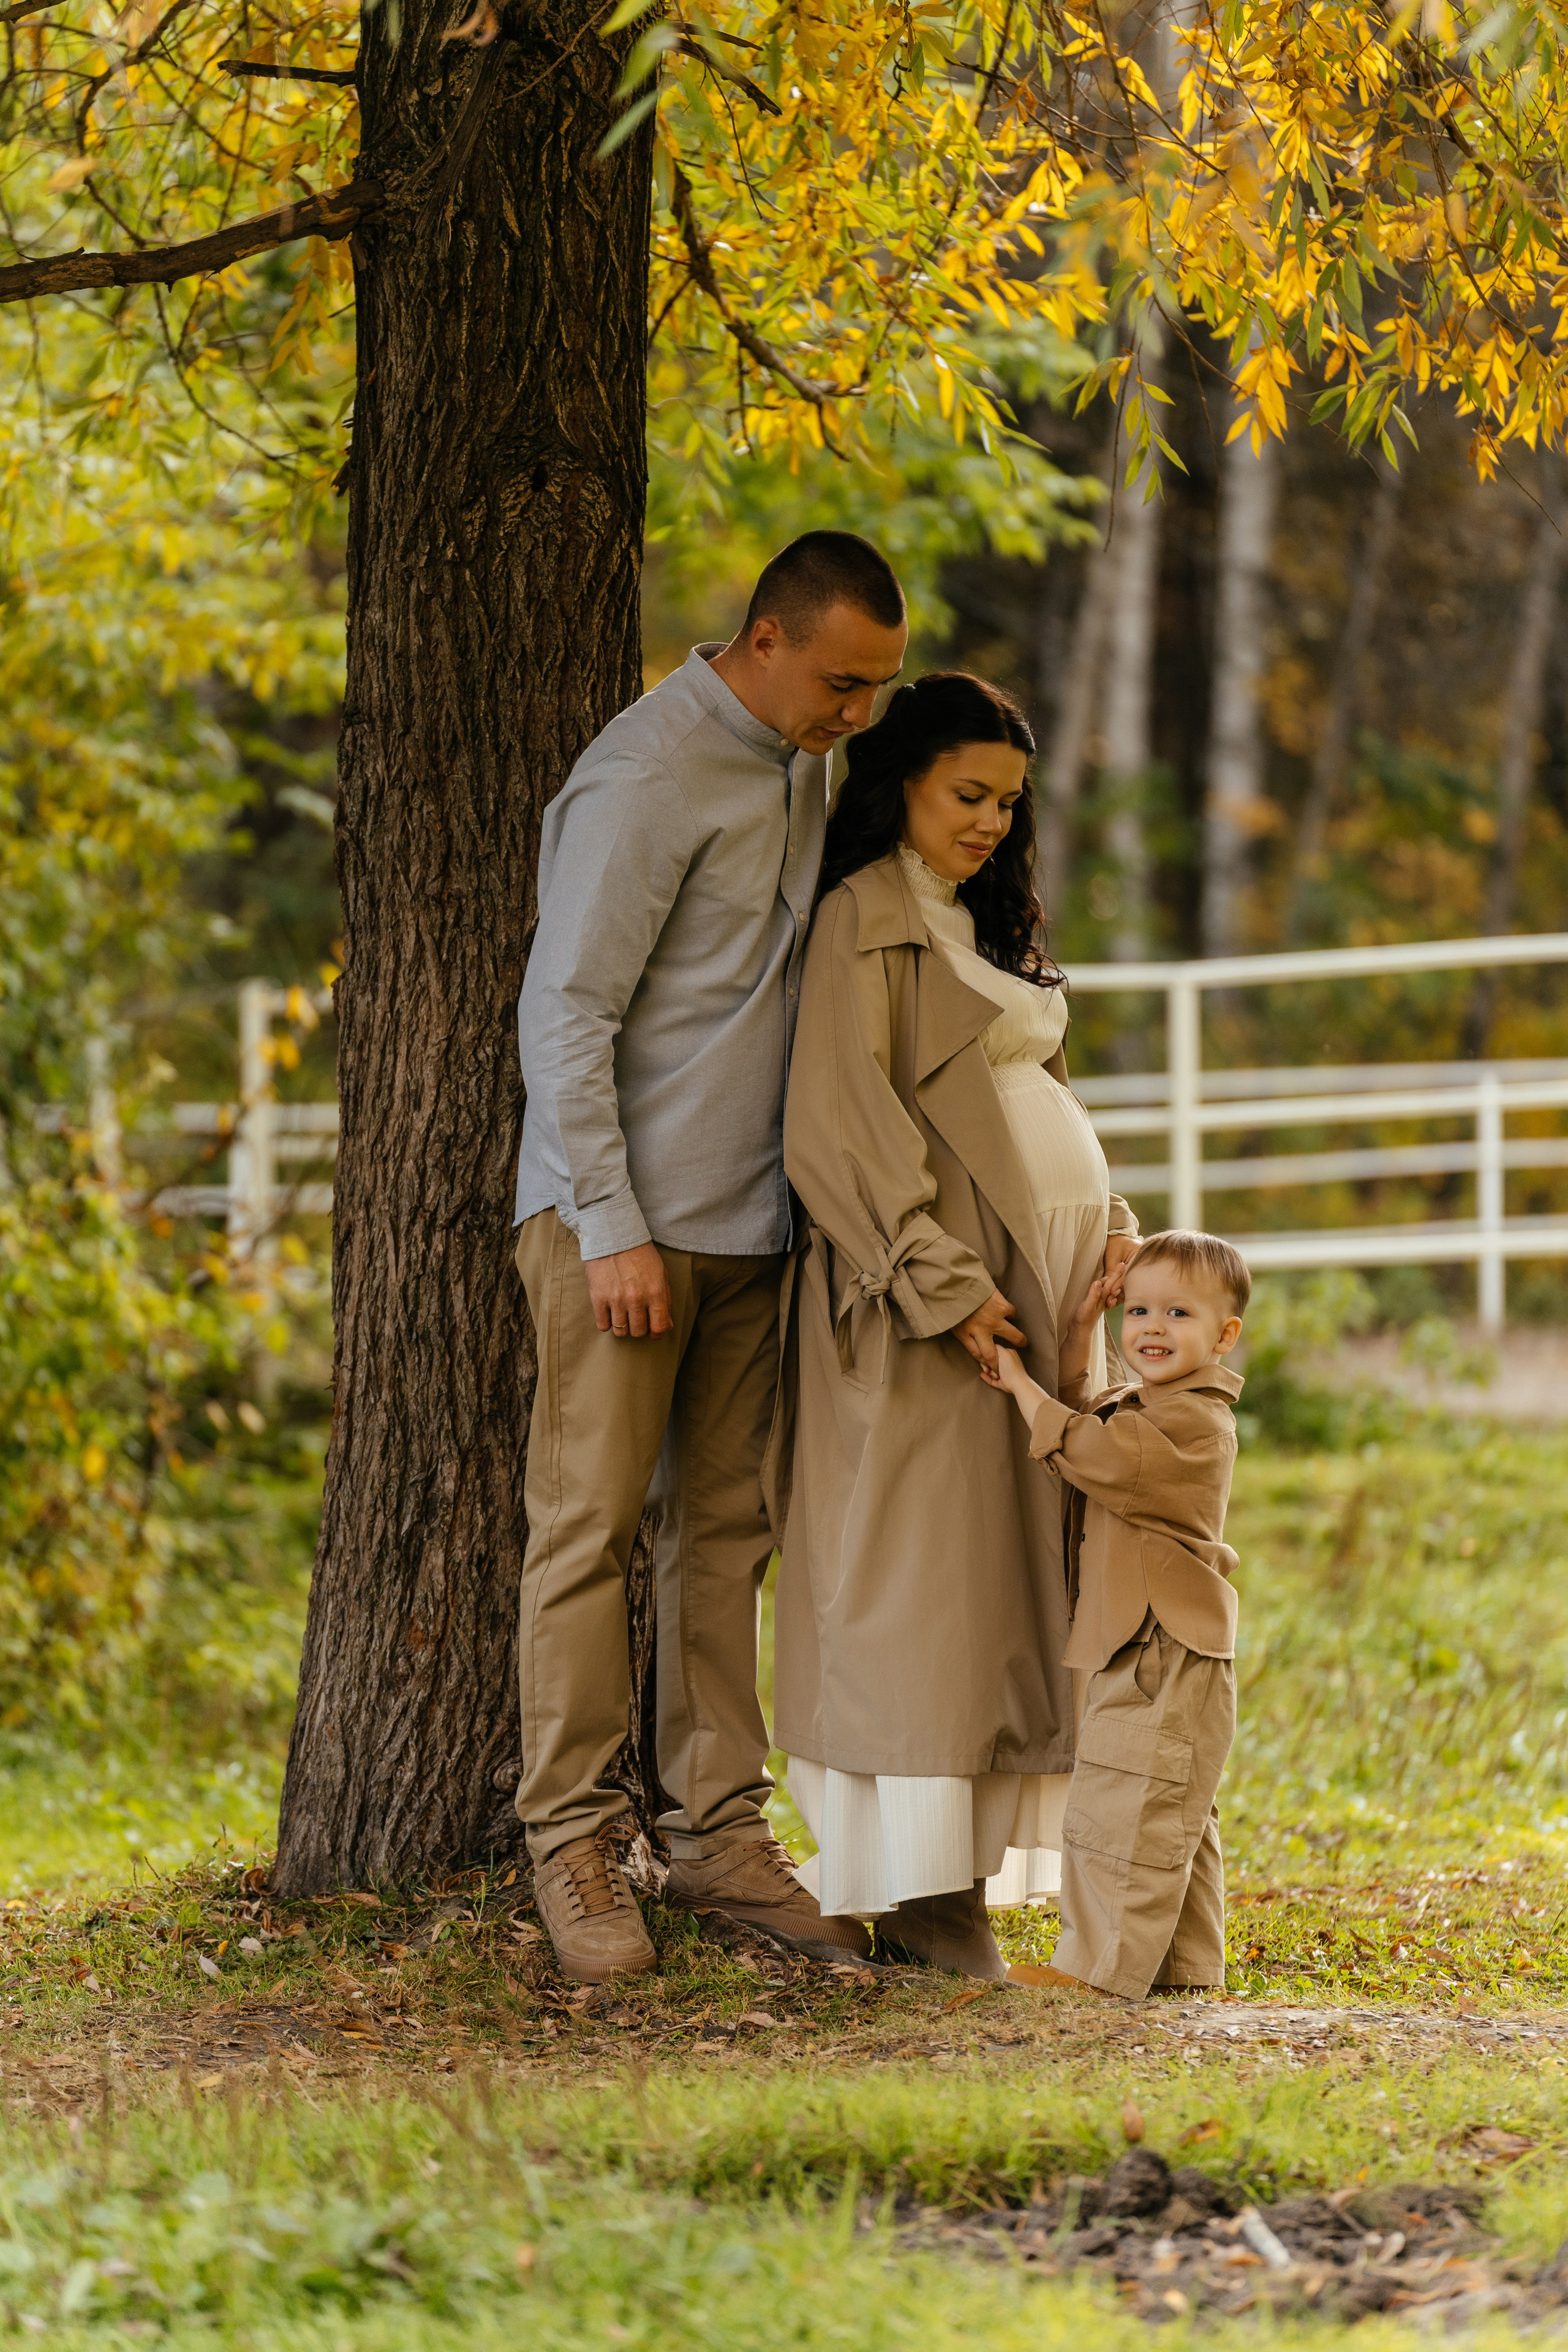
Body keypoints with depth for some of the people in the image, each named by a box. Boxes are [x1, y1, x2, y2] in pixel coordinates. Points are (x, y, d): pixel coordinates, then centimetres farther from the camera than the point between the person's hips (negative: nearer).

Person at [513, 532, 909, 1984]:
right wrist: (613, 1229, -18)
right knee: (590, 1526, -5)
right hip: (622, 1222, -8)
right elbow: (566, 1015, -16)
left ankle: (719, 1831, 12)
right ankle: (570, 1841, -1)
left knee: (726, 1527, 8)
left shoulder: (806, 767, 12)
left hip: (749, 1221, 8)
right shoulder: (647, 779, -15)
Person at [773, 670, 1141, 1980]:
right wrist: (944, 1282, -19)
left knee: (1008, 1568, 4)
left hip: (1032, 1279, 8)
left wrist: (1105, 1220, 8)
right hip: (928, 1287, -8)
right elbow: (843, 1121, -14)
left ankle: (967, 1867, 5)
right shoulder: (865, 919, -7)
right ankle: (918, 1886, -11)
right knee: (925, 1572, -10)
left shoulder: (988, 926, 20)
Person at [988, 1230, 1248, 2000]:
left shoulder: (1196, 1424, -16)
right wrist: (1080, 1333, 14)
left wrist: (1021, 1385, -10)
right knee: (1176, 1822, 15)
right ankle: (1184, 1963, 21)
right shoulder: (1139, 1408, 15)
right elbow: (1079, 1415, 28)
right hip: (1134, 1653, 11)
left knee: (1127, 1818, -9)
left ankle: (1098, 1963, -8)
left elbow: (1090, 1453, -21)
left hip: (1168, 1657, -11)